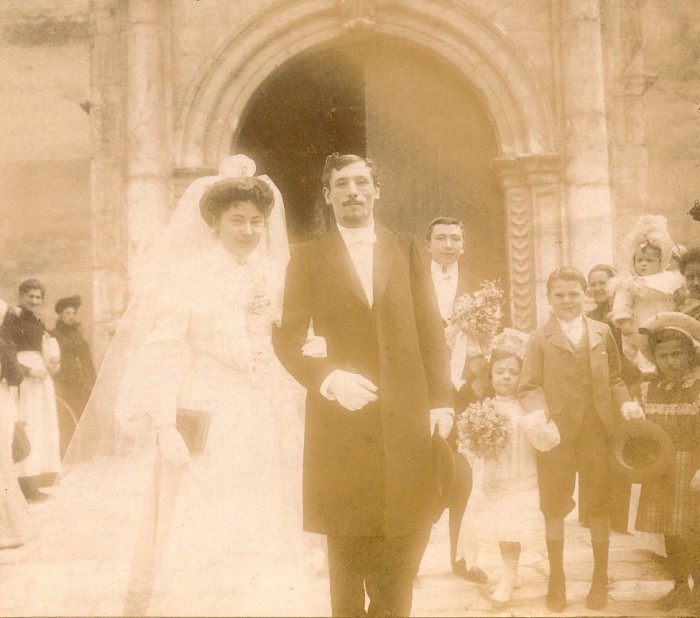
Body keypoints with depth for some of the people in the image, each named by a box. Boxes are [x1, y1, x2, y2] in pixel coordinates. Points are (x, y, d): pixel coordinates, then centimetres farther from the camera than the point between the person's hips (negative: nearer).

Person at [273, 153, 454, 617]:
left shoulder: (407, 251, 13)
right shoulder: (308, 258, 7)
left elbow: (431, 331, 8)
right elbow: (288, 339, 3)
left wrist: (441, 400, -1)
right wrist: (329, 378, -14)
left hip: (406, 421, 2)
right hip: (342, 420, -1)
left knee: (405, 545, 4)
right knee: (346, 552, 5)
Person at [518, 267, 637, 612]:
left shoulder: (602, 332, 9)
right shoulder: (540, 339, 2)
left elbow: (613, 378, 9)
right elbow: (529, 387, -4)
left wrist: (626, 403, -8)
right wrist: (537, 413, -21)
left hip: (596, 431, 1)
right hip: (556, 432, -1)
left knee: (599, 505, 9)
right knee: (554, 507, 9)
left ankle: (600, 579, 25)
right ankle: (556, 579, 23)